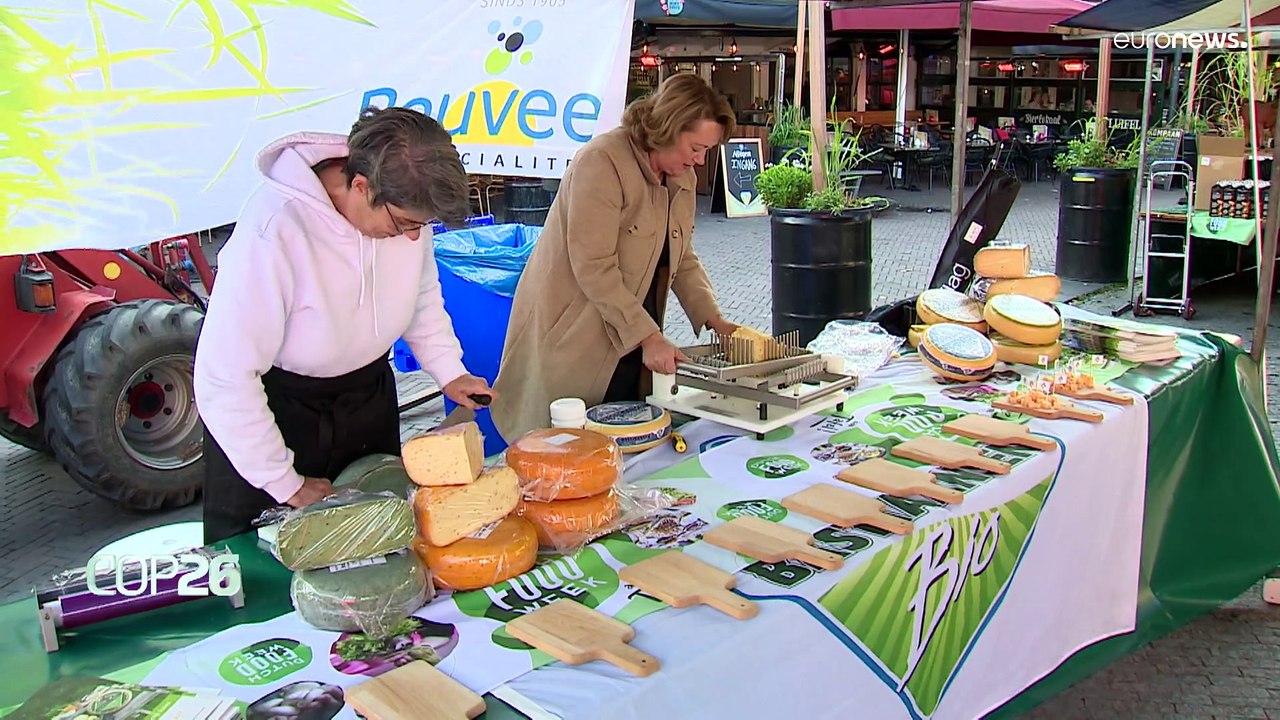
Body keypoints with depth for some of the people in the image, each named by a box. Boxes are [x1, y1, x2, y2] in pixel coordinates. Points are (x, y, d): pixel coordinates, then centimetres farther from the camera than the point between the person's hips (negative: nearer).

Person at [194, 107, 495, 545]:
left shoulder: (405, 202, -16)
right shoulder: (274, 232, -35)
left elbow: (423, 294, 7)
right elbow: (224, 380, -29)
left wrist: (449, 372, -5)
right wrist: (286, 484, -20)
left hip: (368, 394, 6)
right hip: (272, 403, -5)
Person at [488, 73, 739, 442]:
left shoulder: (683, 179, 8)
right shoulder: (602, 161, -18)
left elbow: (682, 258, 16)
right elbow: (594, 268, -23)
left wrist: (711, 317, 2)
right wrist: (648, 336, -23)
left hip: (631, 348, 7)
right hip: (571, 340, -7)